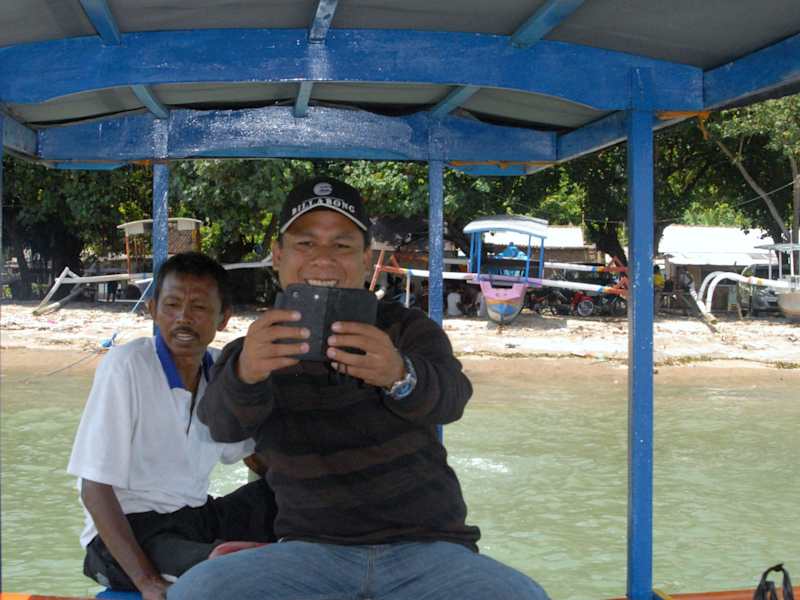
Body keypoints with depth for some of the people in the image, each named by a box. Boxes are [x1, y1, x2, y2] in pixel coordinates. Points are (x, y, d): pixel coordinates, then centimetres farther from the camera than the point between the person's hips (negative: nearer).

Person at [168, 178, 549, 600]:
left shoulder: (408, 330, 5)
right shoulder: (250, 353, 7)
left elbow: (449, 396, -17)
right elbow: (223, 422, -16)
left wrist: (400, 375, -42)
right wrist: (245, 376, -41)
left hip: (429, 548, 0)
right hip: (311, 552, 0)